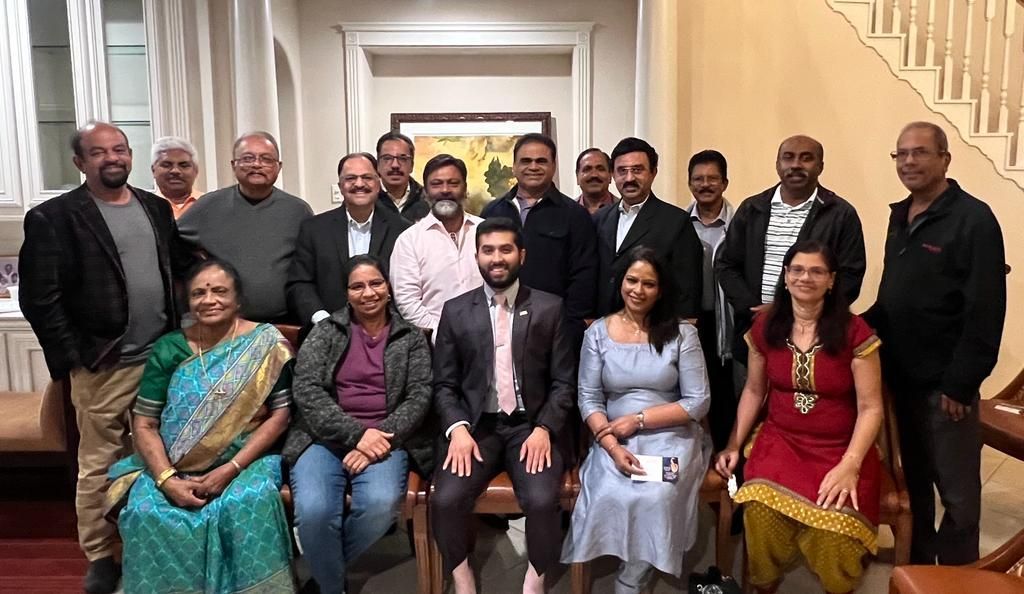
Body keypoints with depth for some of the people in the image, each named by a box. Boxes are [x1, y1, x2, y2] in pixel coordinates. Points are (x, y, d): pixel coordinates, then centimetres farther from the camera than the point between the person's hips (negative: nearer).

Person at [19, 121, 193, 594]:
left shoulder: (157, 208, 10)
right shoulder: (53, 217, -6)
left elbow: (182, 268, 15)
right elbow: (39, 299, -8)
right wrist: (73, 359, -10)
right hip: (102, 367, -4)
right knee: (100, 466, 6)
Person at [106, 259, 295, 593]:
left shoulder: (265, 345, -3)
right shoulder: (168, 350, 4)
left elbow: (279, 416, -6)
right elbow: (144, 424, 3)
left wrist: (230, 470, -15)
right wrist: (167, 479, -14)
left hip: (246, 460, -2)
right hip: (172, 467, 3)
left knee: (247, 504, -31)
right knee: (144, 511, -25)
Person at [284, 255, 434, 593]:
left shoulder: (411, 337, 9)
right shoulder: (325, 331, 8)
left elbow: (420, 397, 0)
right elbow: (307, 391, -3)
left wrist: (380, 438, -15)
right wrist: (357, 434, -15)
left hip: (384, 439, 0)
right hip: (326, 437, 0)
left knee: (380, 504, -31)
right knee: (313, 511, -28)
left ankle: (329, 566, -1)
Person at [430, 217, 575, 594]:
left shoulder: (549, 308, 4)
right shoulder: (456, 311, 6)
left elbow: (564, 382, 2)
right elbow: (444, 384, 5)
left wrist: (544, 429, -13)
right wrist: (458, 429, -12)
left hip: (532, 425, -1)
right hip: (476, 426, 1)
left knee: (542, 501, -25)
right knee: (445, 500, -22)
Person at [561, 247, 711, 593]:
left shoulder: (682, 334, 0)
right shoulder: (598, 332, 3)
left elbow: (698, 402, -3)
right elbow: (589, 399, 0)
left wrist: (638, 419, -12)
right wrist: (612, 446, -17)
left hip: (671, 437, -1)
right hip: (615, 440, 1)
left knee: (656, 497, -29)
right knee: (612, 497, -28)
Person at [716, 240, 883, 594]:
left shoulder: (855, 332, -7)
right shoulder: (765, 327, 3)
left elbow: (870, 408, -6)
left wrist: (850, 465, -17)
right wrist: (734, 445, 6)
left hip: (840, 449, -1)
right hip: (779, 442, 2)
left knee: (833, 523, -28)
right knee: (761, 509, -27)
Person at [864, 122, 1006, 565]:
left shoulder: (973, 219, -13)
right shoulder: (900, 215, 9)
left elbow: (985, 313, -17)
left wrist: (960, 384, -18)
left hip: (943, 383, -7)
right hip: (901, 376, 7)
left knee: (957, 492, 7)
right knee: (913, 480, 20)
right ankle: (916, 567, 36)